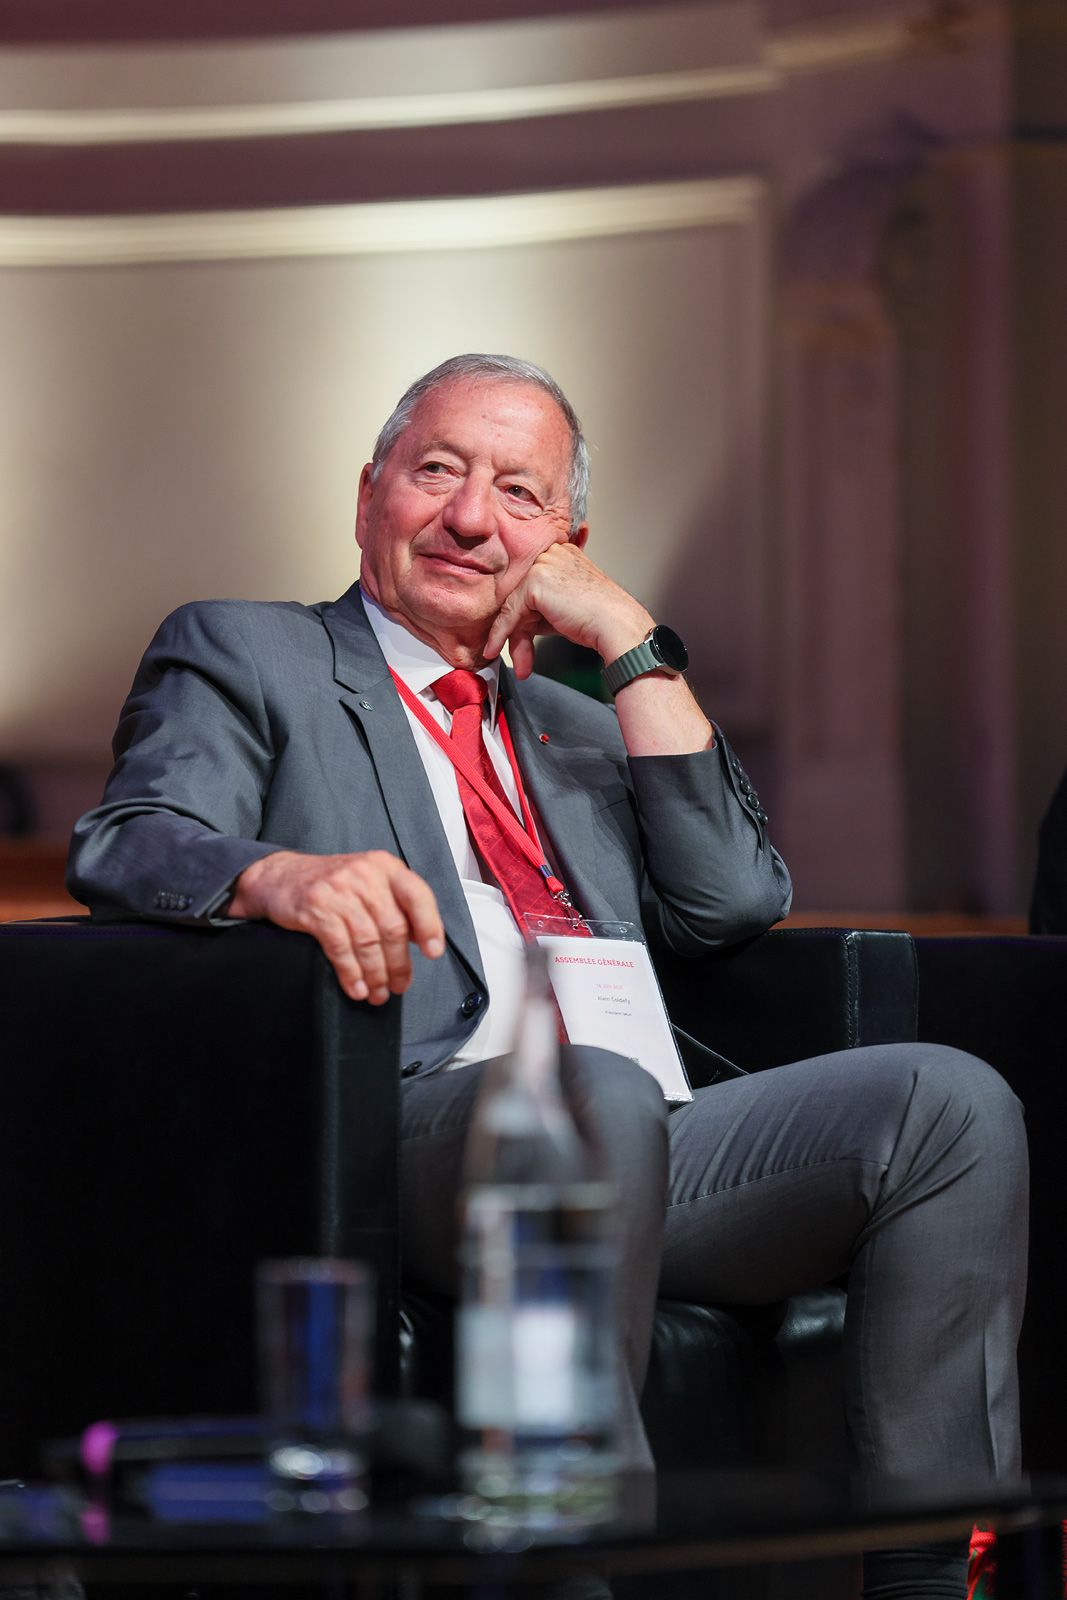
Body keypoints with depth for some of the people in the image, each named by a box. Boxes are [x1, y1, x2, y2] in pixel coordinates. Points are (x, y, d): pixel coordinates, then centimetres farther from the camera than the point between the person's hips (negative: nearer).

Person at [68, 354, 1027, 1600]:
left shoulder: (579, 729, 33)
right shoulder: (243, 657, 19)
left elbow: (731, 903, 17)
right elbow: (125, 846, -1)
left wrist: (629, 643, 15)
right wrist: (284, 873, -24)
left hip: (641, 1152, 6)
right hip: (406, 1119, -6)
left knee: (952, 1104, -19)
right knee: (595, 1093, -39)